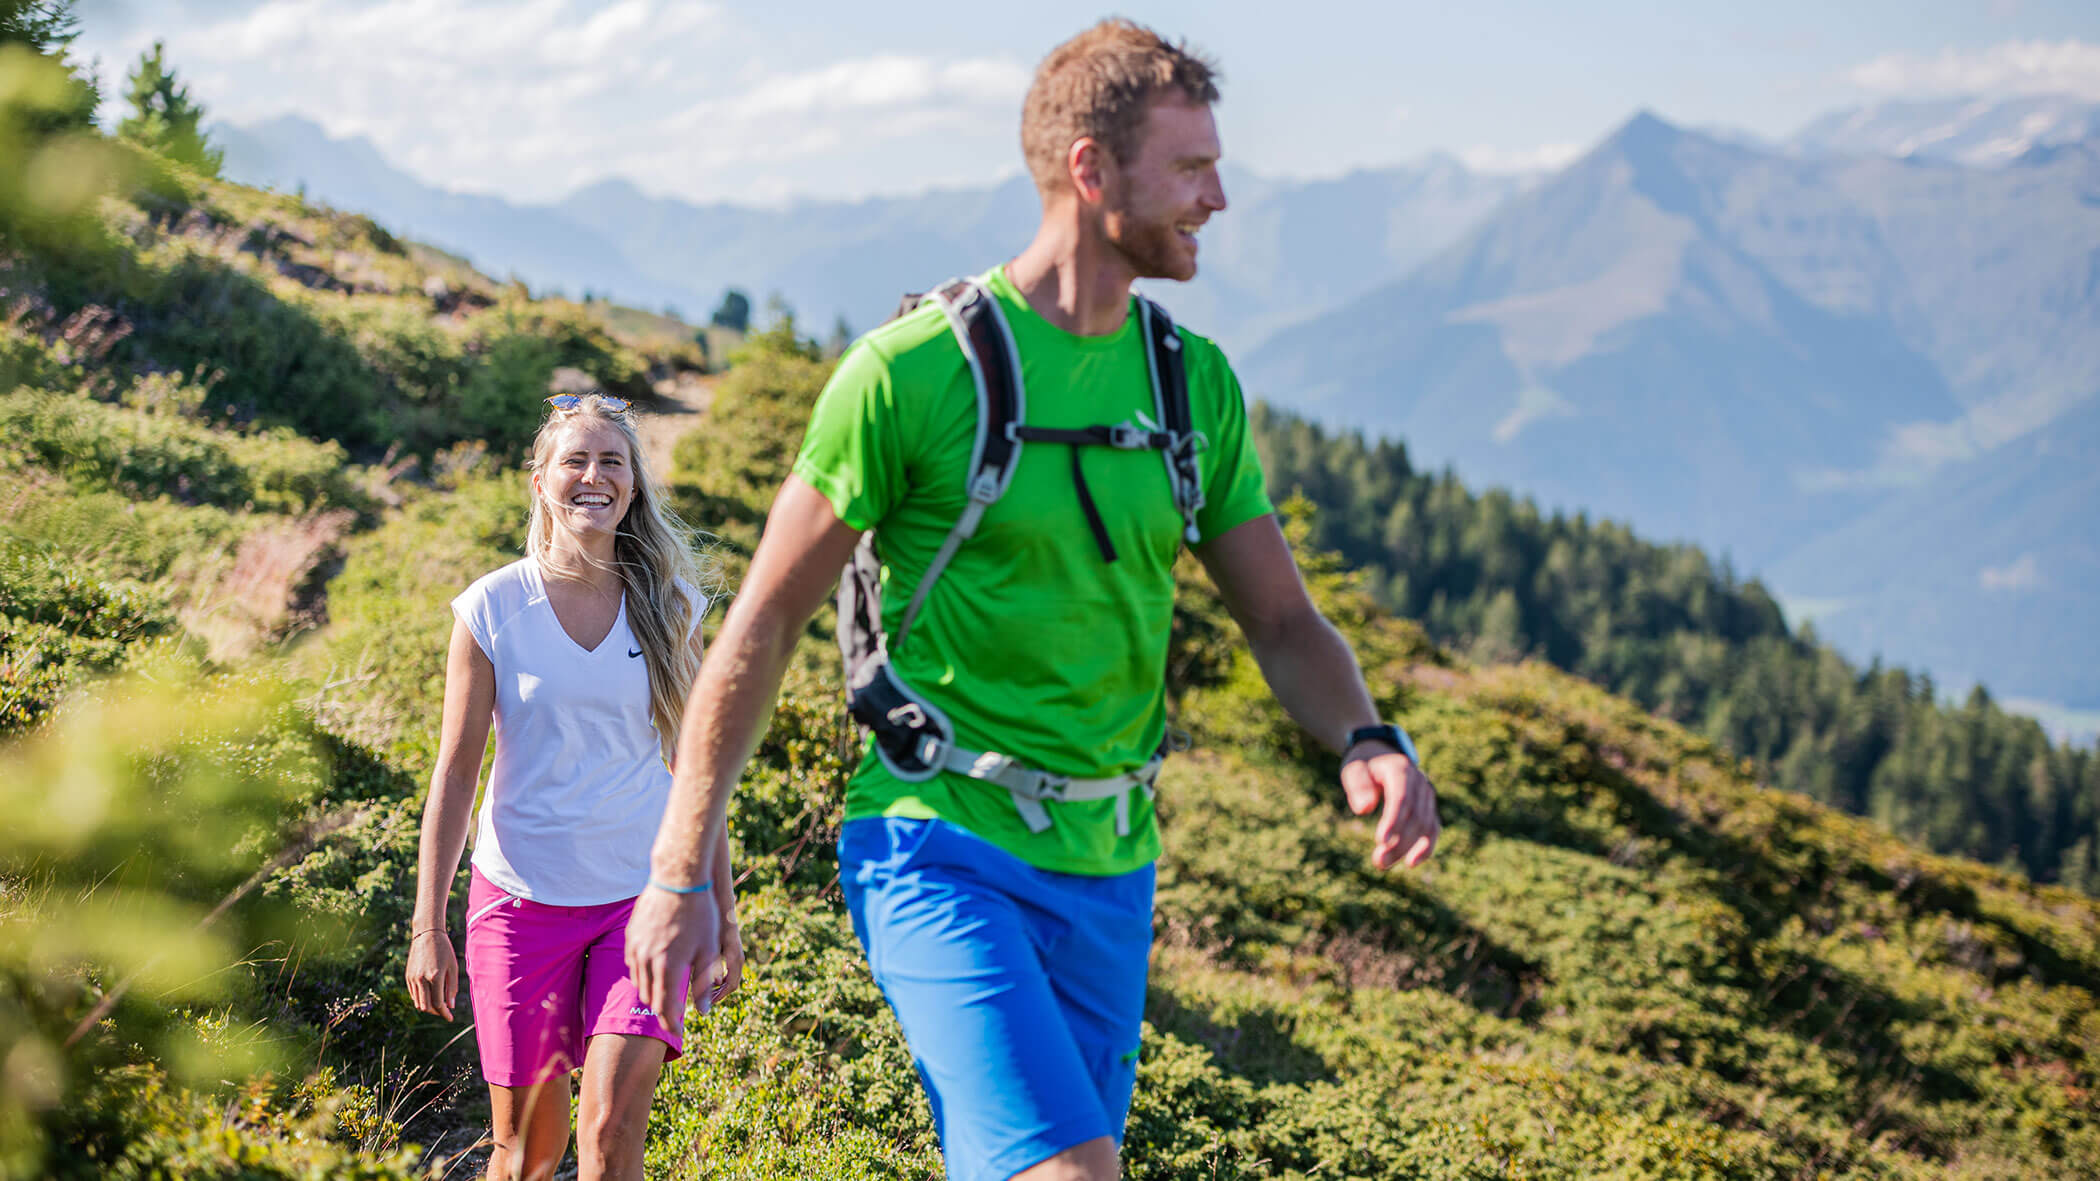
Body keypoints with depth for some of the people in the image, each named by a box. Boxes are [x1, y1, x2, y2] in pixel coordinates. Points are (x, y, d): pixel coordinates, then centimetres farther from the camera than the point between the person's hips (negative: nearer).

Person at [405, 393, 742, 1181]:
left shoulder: (667, 609, 2)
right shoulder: (492, 609, -3)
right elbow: (456, 771, 0)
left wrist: (722, 913, 9)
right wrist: (428, 928, -3)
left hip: (644, 894, 1)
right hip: (523, 899, 0)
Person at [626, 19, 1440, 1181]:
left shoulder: (1196, 383, 7)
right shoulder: (914, 370, -11)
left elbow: (1283, 620, 11)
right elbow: (763, 623, -6)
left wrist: (1367, 740, -12)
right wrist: (679, 876, -5)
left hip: (1106, 868, 7)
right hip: (941, 845, -6)